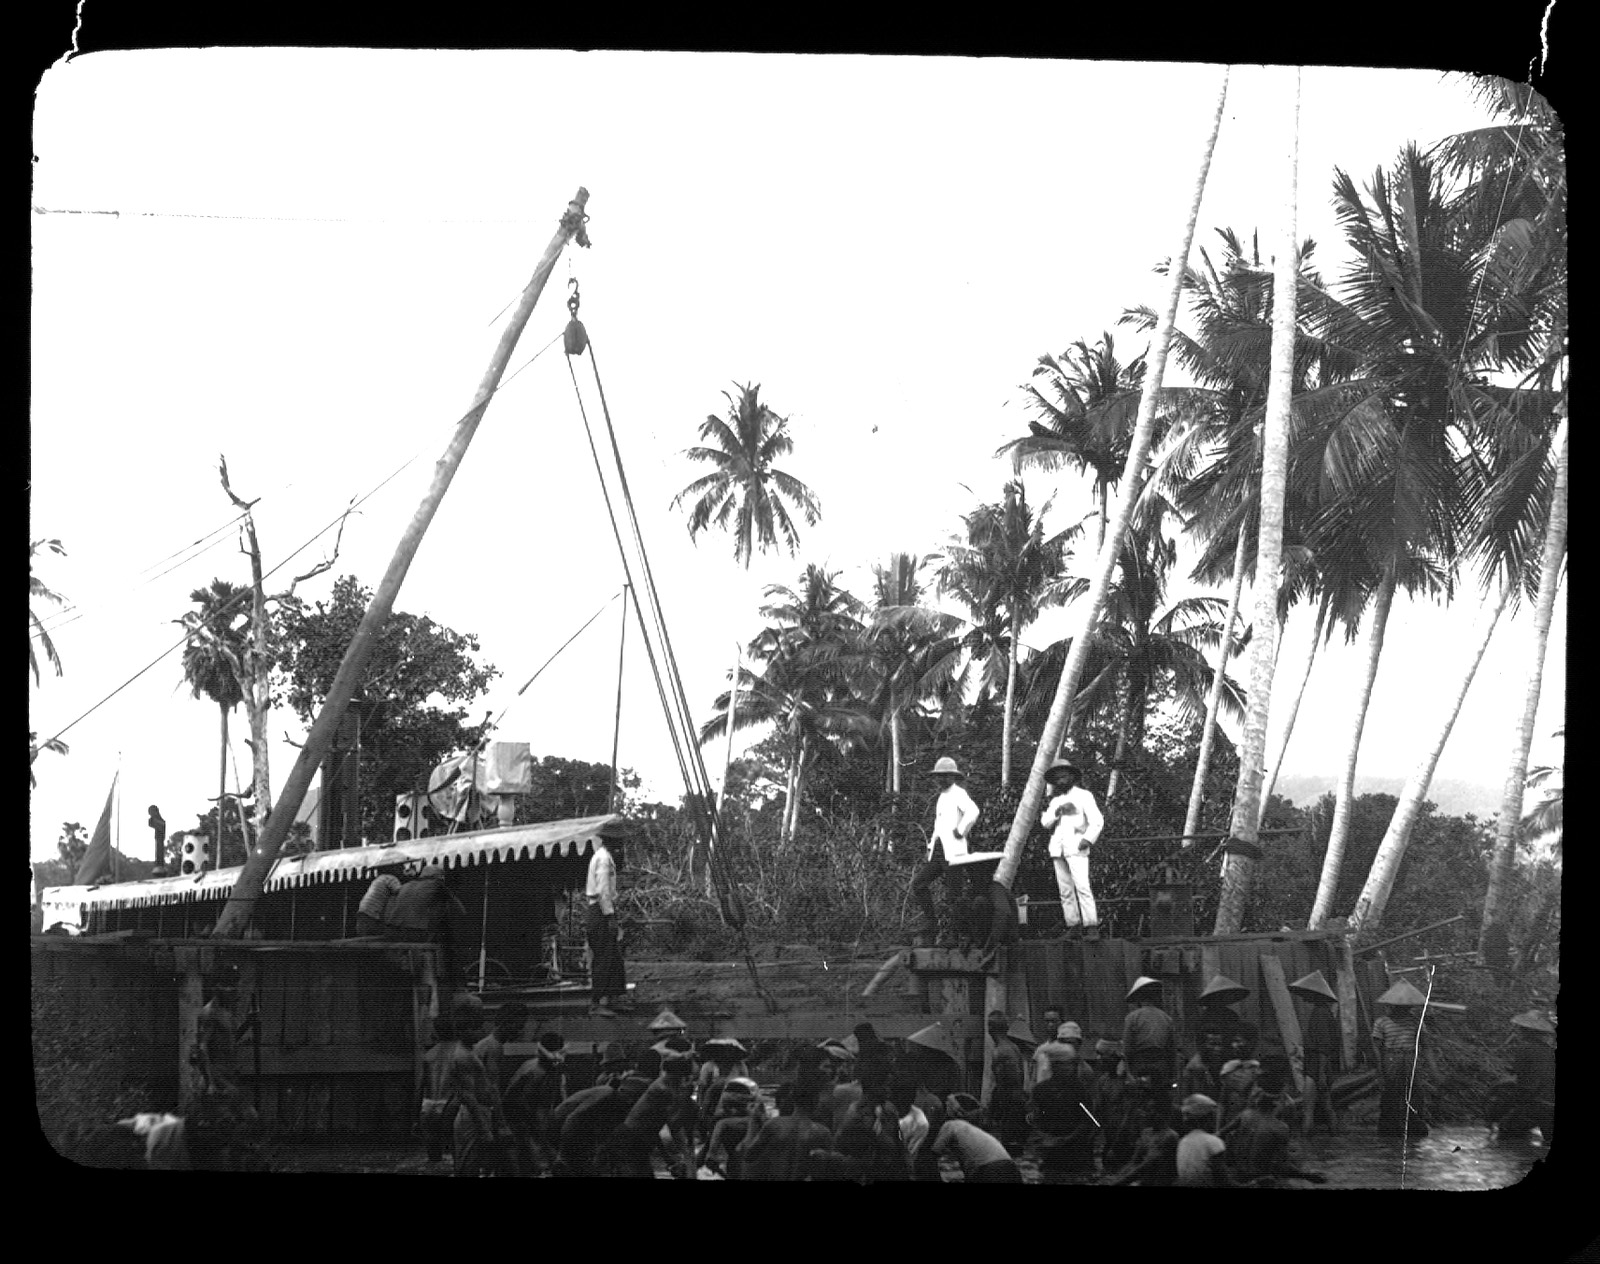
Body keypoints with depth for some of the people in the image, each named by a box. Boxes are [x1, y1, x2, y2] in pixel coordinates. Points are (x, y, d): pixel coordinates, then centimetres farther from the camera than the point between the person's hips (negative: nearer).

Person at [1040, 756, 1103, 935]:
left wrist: (1088, 839, -13)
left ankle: (1091, 926, -19)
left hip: (1076, 847, -6)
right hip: (1057, 848, 6)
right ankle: (1072, 926, 1)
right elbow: (1045, 822, 12)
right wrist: (1057, 812, -6)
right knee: (1065, 890, 1)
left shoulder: (1083, 795, 8)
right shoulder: (1055, 800, 24)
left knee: (1082, 886, -17)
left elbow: (1097, 820, 0)